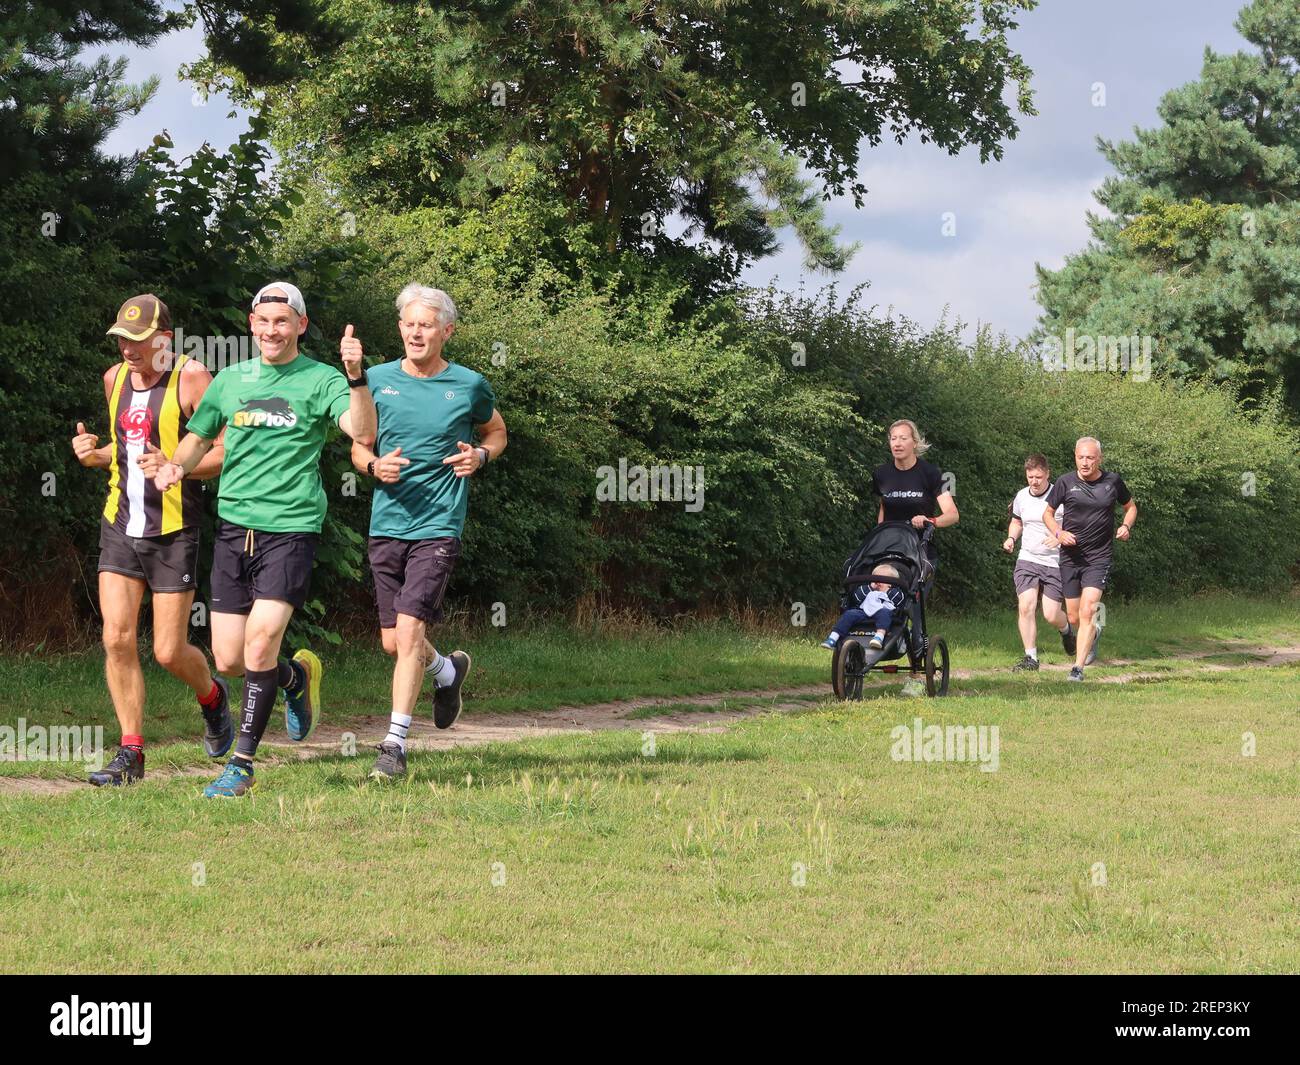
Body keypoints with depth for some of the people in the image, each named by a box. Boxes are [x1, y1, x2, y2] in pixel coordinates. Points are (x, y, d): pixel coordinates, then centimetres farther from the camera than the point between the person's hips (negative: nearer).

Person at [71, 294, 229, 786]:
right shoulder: (115, 378, 9)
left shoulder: (190, 378, -10)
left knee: (169, 651, -2)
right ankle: (130, 753, 1)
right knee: (116, 639, -7)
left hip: (173, 531, -5)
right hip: (120, 524, 5)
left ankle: (212, 696, 32)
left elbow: (228, 451, -11)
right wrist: (96, 454, 3)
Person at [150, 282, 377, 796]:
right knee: (228, 659, 4)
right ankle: (298, 676, 36)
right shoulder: (231, 379, 12)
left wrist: (356, 378, -31)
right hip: (233, 527, 5)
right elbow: (199, 437, 21)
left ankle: (242, 764, -4)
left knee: (259, 644, -16)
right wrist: (175, 465, 0)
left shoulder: (320, 380, -1)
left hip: (291, 528, -5)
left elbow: (363, 432, -16)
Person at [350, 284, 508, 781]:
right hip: (386, 524, 3)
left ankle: (394, 744, -9)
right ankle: (448, 671, 42)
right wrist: (375, 465, -9)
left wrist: (481, 455, -3)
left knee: (409, 630, -15)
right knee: (393, 642, 9)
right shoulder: (378, 380, 5)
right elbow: (358, 447, 14)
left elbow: (496, 431, 19)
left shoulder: (469, 385, 1)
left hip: (438, 526, -3)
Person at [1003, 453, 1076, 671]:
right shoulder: (1021, 497, 5)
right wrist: (1011, 538, 4)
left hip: (1055, 563, -3)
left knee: (1051, 615, -5)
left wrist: (1060, 538, -27)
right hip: (1027, 560, 3)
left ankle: (1066, 629, 32)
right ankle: (1030, 658, -5)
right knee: (1026, 607, -13)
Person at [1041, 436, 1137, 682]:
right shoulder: (1065, 482, -2)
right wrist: (1059, 533, -11)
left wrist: (1126, 526, -3)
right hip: (1070, 557, 2)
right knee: (1074, 618, 9)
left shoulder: (1113, 481, 0)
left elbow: (1131, 507, 17)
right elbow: (1047, 513, 9)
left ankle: (1078, 668, -18)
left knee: (1087, 611, -18)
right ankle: (1094, 635, 45)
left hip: (1099, 558, -2)